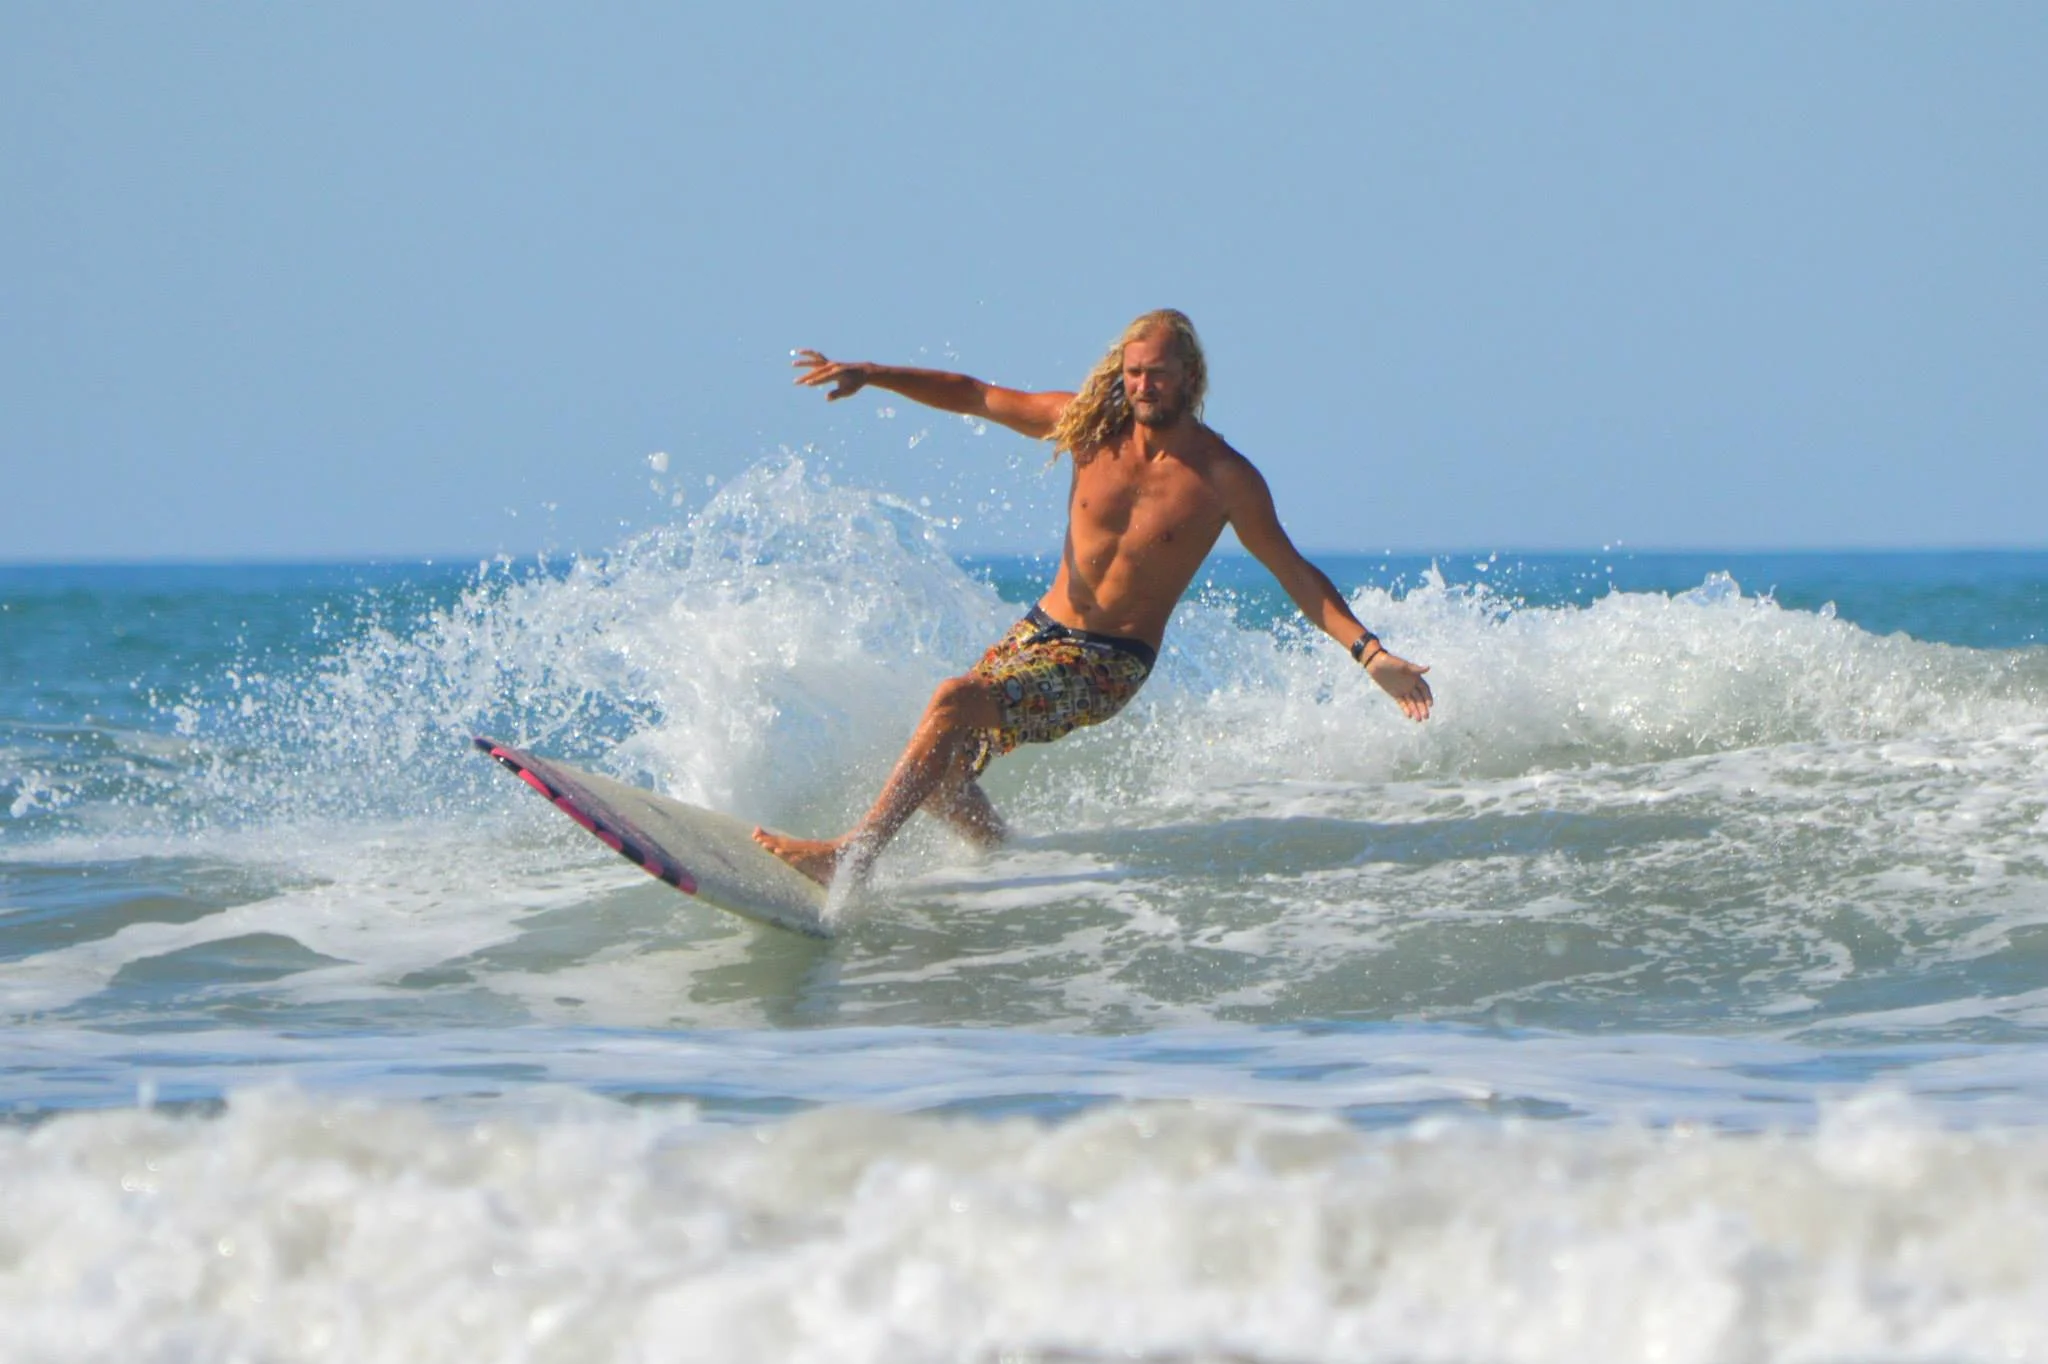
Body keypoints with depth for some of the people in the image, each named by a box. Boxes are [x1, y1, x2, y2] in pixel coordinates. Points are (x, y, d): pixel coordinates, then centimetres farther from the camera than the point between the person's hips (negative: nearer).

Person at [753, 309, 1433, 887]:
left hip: (1109, 664, -6)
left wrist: (1370, 652, -9)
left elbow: (1295, 574, -1)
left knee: (957, 701, -27)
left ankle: (853, 855, -28)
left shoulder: (1223, 478, -10)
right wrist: (871, 374, -6)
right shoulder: (1091, 427, -1)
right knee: (938, 769, 0)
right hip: (1039, 629, 6)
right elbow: (975, 396, 4)